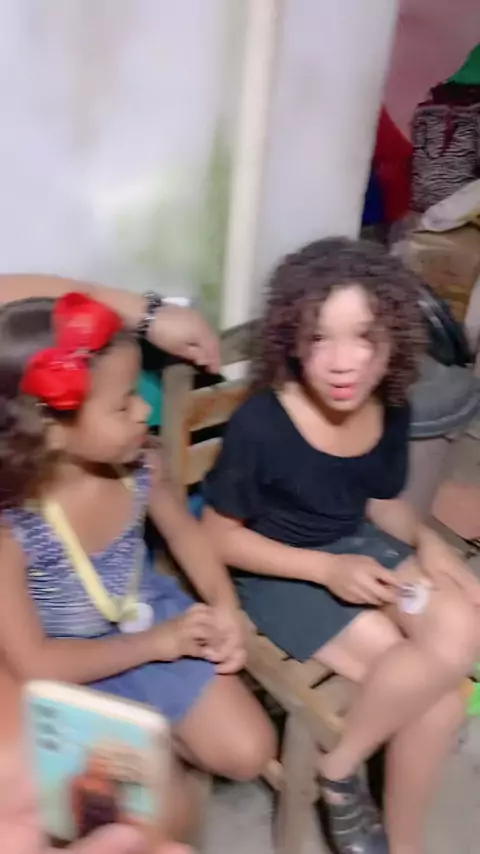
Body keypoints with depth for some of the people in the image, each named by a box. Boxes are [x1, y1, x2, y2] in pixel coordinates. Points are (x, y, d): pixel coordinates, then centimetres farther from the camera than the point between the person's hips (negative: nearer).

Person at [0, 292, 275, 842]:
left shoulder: (140, 466, -18)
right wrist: (153, 644, -24)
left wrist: (226, 607, -10)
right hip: (76, 673, -4)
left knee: (249, 754, 5)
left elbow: (183, 529, 3)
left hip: (151, 620, 4)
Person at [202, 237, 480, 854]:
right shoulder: (260, 426, -25)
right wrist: (326, 568, -20)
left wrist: (427, 543, -12)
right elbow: (218, 536, -14)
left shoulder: (391, 411, -8)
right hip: (282, 571, -6)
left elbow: (383, 504, 9)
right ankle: (339, 774, 10)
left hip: (359, 547, 6)